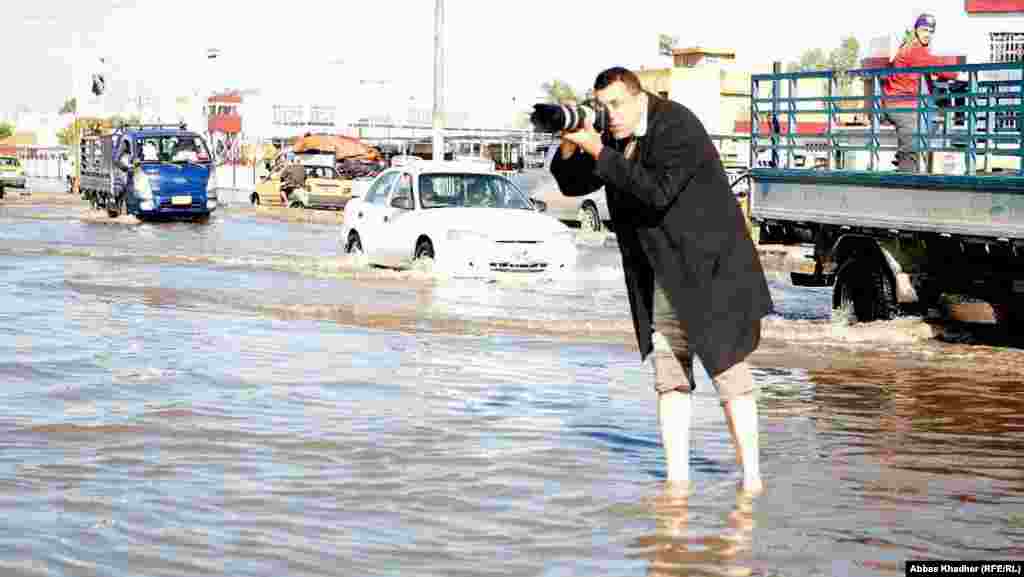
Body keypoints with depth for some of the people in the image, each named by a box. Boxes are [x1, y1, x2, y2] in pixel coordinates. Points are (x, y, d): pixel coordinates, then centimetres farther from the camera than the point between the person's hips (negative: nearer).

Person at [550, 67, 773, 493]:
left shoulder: (678, 127, -18)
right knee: (669, 374, 4)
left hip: (709, 266, -8)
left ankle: (751, 475, 0)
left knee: (727, 368, -5)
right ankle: (677, 475, 8)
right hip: (663, 274, 8)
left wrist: (599, 152, -28)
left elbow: (656, 191, -30)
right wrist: (570, 145, -11)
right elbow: (571, 185, 9)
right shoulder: (618, 137, 7)